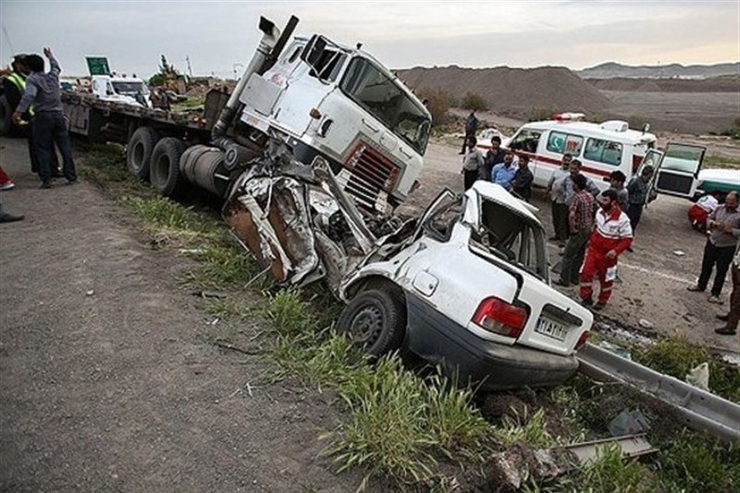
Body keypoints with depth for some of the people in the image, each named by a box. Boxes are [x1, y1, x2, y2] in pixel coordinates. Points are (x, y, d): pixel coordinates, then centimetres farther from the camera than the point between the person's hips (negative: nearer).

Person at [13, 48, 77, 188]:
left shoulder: (32, 79, -6)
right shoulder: (53, 76, 9)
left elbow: (29, 95, -24)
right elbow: (57, 67, 34)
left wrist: (19, 111, -28)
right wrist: (50, 56, 51)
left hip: (42, 117, -4)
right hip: (58, 115, 4)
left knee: (43, 148, 2)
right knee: (65, 146, 10)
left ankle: (46, 179, 0)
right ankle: (71, 175, 11)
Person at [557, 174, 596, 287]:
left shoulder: (578, 197, -19)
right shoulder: (590, 196, 7)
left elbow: (571, 215, -31)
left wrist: (572, 228, -20)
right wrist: (592, 225, 18)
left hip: (580, 230, -9)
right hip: (589, 229, 9)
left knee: (568, 255, -1)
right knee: (580, 255, 17)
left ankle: (564, 280, 2)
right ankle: (574, 278, 26)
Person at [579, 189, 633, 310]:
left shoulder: (622, 218, -20)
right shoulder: (600, 211, -3)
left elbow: (627, 238, -15)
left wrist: (616, 251, -27)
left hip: (607, 255, -4)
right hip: (593, 249, 4)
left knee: (605, 279, 14)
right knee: (586, 273, -4)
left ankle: (602, 301, 35)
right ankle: (586, 298, 14)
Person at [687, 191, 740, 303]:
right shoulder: (719, 208, 0)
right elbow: (709, 219, 10)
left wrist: (730, 230, -27)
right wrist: (713, 223, -11)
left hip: (727, 247, -4)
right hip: (712, 242, 4)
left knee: (721, 271, 5)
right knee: (706, 266, 18)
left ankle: (715, 294, 15)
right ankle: (701, 285, 37)